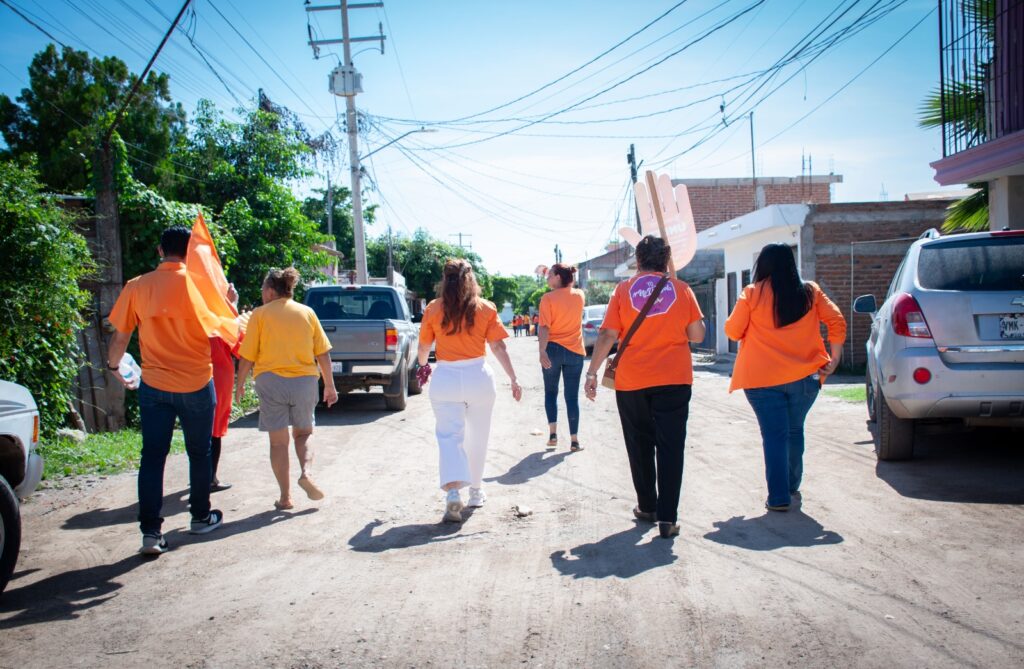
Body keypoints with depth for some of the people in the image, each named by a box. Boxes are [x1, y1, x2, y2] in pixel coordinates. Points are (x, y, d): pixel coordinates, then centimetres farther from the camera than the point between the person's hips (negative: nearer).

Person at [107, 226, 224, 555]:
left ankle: (151, 531, 2)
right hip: (196, 384, -1)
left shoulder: (137, 287, -3)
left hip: (154, 385, 1)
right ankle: (201, 517, 28)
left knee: (152, 457, 6)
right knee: (199, 453, 15)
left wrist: (114, 366, 20)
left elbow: (120, 336, 2)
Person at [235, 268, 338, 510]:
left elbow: (247, 356, -2)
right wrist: (329, 386, 11)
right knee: (303, 433, 19)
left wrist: (239, 384, 12)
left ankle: (285, 497, 9)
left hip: (271, 381, -2)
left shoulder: (260, 313, 0)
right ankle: (307, 472, -7)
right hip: (304, 380, 2)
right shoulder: (307, 312, 6)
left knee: (278, 441, 7)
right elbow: (323, 354, 4)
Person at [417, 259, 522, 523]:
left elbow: (424, 346, 8)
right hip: (478, 376, 1)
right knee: (478, 436, 16)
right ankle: (476, 491, 28)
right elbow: (498, 347, -5)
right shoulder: (486, 308, -1)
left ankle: (453, 492, -19)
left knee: (449, 435, 1)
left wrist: (422, 365, 29)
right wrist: (513, 379, 0)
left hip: (446, 378, -1)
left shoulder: (433, 309, -1)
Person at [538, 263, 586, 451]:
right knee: (572, 396, 5)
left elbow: (544, 327, -16)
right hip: (575, 351, 3)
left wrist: (542, 351, -20)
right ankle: (574, 440, 3)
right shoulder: (579, 295, 3)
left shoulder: (548, 298, -9)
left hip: (553, 350, -2)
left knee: (550, 392, 14)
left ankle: (553, 433, 5)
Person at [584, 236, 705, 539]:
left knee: (640, 447, 14)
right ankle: (667, 517, -1)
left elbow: (607, 336, -6)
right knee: (670, 448, 2)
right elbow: (697, 335, 2)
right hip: (675, 380, 0)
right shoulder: (681, 289, 2)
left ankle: (647, 507, 25)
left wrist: (592, 372, 0)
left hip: (632, 381, 0)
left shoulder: (623, 290, -1)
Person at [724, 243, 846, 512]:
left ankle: (779, 497, -1)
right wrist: (834, 358, 5)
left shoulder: (752, 293, -4)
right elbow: (837, 321, 1)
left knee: (774, 435, 2)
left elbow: (732, 331, -1)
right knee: (795, 431, 19)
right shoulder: (810, 292, 4)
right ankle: (792, 487, 30)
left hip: (762, 377, -3)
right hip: (805, 376, 3)